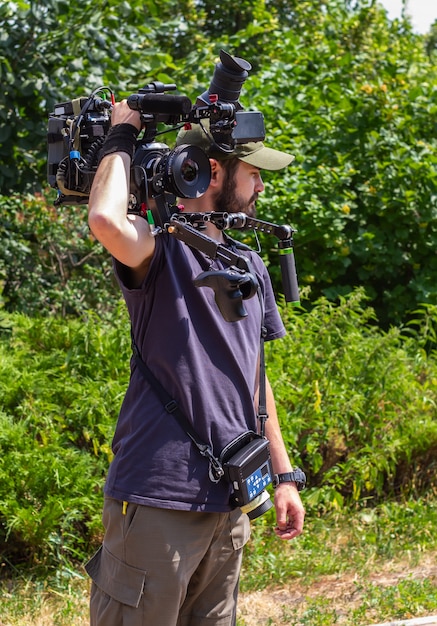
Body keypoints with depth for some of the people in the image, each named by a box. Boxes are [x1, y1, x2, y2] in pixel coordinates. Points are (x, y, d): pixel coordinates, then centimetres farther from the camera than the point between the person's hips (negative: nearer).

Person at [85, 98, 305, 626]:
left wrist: (284, 475, 19)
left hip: (229, 503, 7)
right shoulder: (161, 247, -8)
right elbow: (106, 220, -32)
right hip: (158, 498, -7)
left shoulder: (249, 264, 15)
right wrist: (121, 140, -13)